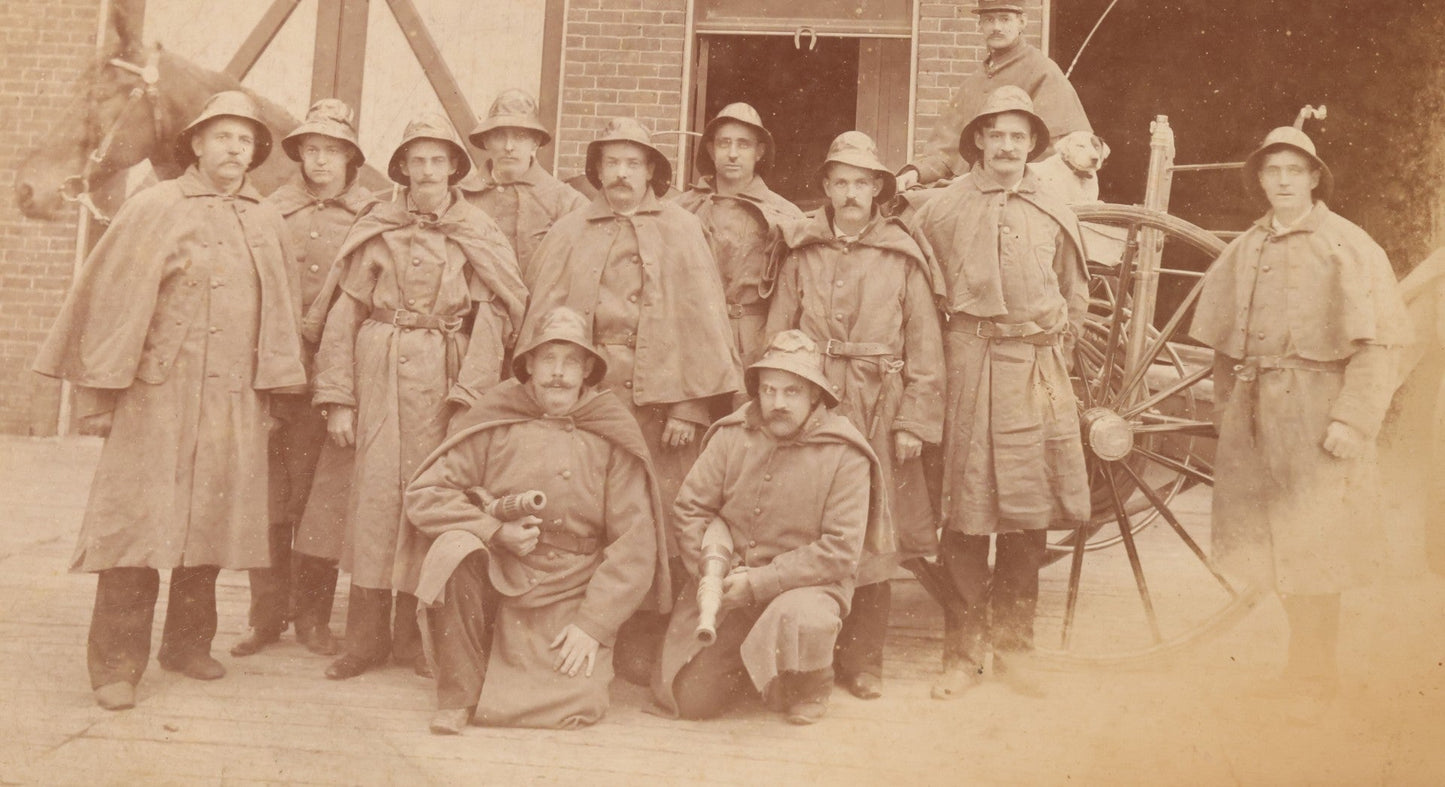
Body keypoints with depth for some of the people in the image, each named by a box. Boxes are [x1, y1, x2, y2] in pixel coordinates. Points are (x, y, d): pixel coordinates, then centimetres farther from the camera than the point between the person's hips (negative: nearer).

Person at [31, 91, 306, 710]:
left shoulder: (268, 223, 13)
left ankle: (188, 643, 22)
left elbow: (279, 311, 17)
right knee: (137, 523, -6)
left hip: (235, 402, 4)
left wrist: (272, 392, 12)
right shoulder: (155, 208, 1)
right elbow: (109, 301, -1)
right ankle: (115, 665, 0)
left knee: (212, 524, 8)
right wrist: (98, 395, -3)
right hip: (158, 393, -4)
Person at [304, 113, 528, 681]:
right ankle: (366, 634, 4)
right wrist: (337, 398, -2)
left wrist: (468, 396, -10)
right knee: (375, 493, -3)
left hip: (443, 378, 0)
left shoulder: (478, 236, 7)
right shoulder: (376, 231, 9)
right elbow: (344, 313, 5)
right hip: (379, 373, 1)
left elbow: (491, 317, 0)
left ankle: (414, 633, 11)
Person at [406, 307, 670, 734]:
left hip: (570, 598, 0)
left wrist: (593, 624, -9)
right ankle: (458, 696, -13)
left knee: (575, 705, -20)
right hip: (497, 579, 1)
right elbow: (423, 495, 1)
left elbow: (635, 545, -2)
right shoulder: (495, 423, 2)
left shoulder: (612, 439, 1)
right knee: (455, 548, -31)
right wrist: (496, 531, -13)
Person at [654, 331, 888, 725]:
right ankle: (744, 666, 29)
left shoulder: (844, 455, -10)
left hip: (806, 584, -3)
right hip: (726, 586, 3)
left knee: (797, 620, -38)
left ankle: (810, 689, -1)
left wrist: (759, 582, -19)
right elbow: (690, 507, 5)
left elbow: (840, 551, -14)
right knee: (683, 698, -6)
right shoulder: (733, 435, 0)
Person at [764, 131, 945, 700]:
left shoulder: (903, 258, 6)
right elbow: (777, 336, 8)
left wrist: (915, 420, -3)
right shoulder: (802, 252, 10)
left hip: (879, 412, -1)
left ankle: (863, 660, 14)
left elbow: (925, 350, 3)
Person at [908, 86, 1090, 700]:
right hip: (969, 366, -2)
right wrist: (949, 352, 6)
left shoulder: (1054, 215, 13)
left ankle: (1014, 647, 17)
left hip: (1037, 371, 3)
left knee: (1029, 513, 5)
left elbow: (1075, 296, 23)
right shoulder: (944, 209, 5)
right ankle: (962, 653, 6)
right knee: (965, 515, -3)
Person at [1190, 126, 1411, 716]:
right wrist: (1226, 406, 11)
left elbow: (1382, 341, -9)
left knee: (1313, 554, -1)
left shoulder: (1349, 247, -3)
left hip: (1317, 414, -5)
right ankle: (1303, 665, 26)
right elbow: (1224, 341, 17)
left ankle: (1315, 677, 15)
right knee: (1273, 547, 10)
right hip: (1255, 412, 5)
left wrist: (1352, 419, -16)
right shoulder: (1243, 250, 12)